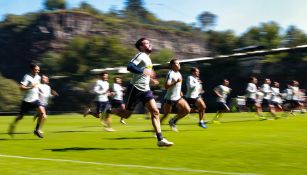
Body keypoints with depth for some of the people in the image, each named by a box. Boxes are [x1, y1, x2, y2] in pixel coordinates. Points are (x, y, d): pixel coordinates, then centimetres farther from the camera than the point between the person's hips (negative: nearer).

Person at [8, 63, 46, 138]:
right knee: (20, 116, 8)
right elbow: (21, 87, -22)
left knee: (42, 113, -16)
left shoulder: (38, 77, 8)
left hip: (35, 99, 5)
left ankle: (37, 130, -5)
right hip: (27, 100, -5)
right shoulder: (27, 77, -14)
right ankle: (12, 125, 38)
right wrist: (31, 87, -28)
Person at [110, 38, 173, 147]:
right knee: (126, 114, 1)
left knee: (155, 112, -5)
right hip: (135, 89, -8)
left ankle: (160, 139, -6)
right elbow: (129, 67, -27)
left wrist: (150, 79, 20)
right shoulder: (141, 55, -11)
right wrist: (144, 71, -30)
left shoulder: (147, 58, 16)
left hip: (145, 90, 8)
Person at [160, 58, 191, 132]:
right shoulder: (170, 73, -16)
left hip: (178, 98, 7)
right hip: (169, 98, -7)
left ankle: (173, 121, 9)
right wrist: (176, 81, -30)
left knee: (187, 110, -7)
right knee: (166, 114, 0)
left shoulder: (178, 73, 10)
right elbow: (166, 86, -26)